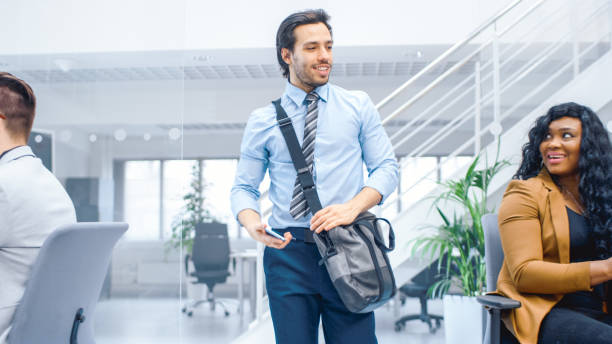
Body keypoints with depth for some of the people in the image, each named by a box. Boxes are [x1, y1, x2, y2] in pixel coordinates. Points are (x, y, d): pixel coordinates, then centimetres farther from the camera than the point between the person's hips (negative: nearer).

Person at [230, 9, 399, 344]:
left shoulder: (358, 106, 8)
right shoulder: (263, 120, 6)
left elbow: (386, 167, 6)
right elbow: (244, 187, 8)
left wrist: (353, 206, -13)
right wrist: (253, 224, -14)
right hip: (288, 252, 0)